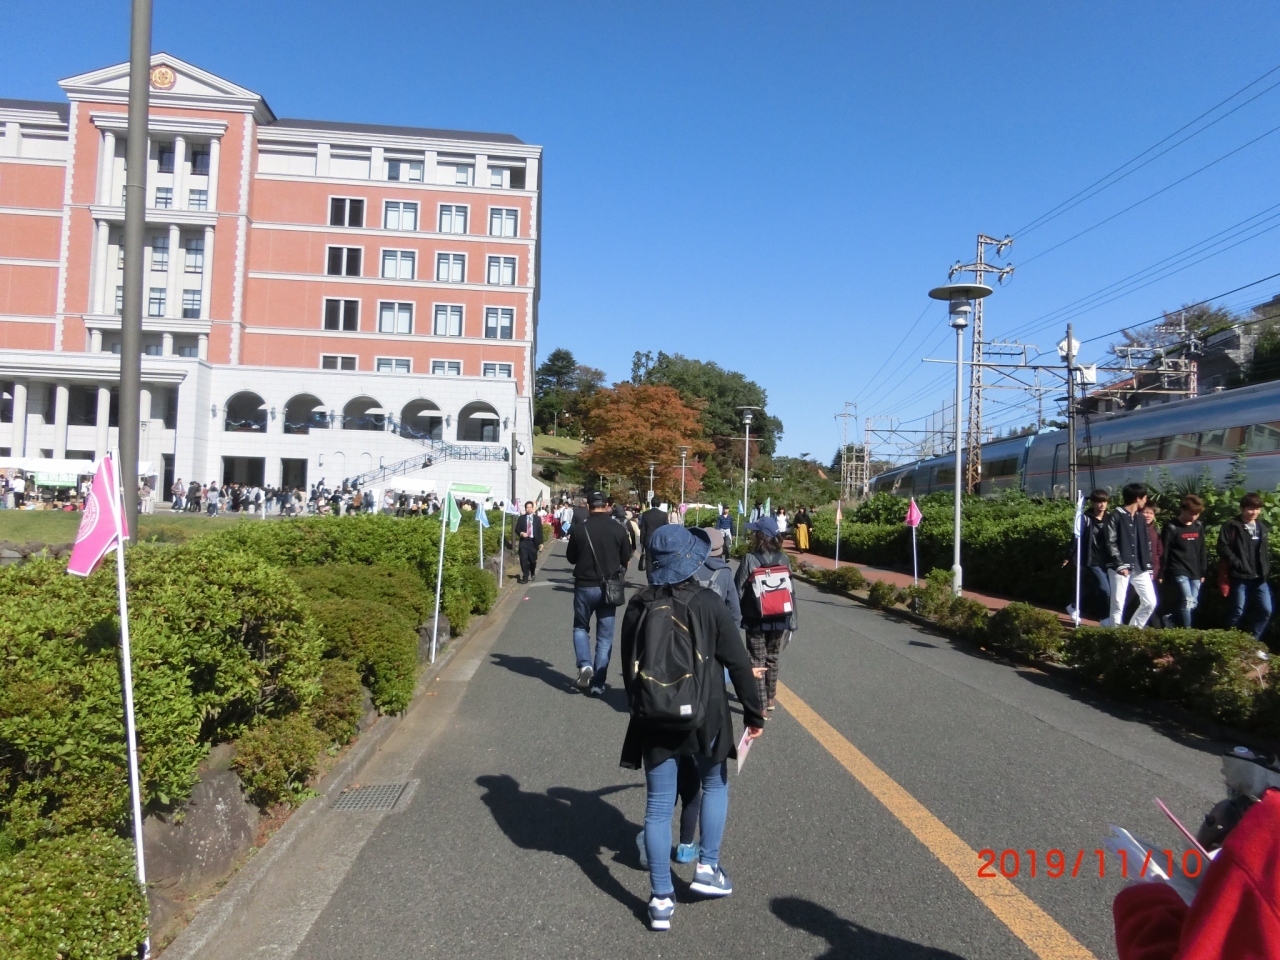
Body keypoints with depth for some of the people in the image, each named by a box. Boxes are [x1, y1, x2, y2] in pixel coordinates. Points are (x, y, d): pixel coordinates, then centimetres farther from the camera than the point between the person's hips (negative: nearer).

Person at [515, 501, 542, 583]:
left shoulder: (537, 518, 6)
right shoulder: (521, 518, 5)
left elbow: (540, 531, 5)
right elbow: (517, 529, 7)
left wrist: (540, 542, 0)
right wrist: (521, 533, -15)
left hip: (533, 541, 1)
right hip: (524, 541, -1)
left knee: (533, 560, 8)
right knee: (524, 559, -9)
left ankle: (532, 574, 32)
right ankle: (525, 577, -4)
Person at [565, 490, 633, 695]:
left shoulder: (579, 529, -9)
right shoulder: (618, 530, -6)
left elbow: (571, 558, 4)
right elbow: (626, 559, 5)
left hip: (584, 586, 0)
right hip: (609, 587, 1)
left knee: (581, 627, 20)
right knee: (604, 637, 9)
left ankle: (584, 665, -2)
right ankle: (597, 684, 8)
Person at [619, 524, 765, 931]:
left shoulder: (638, 607, -4)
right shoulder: (709, 604, -11)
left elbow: (628, 668, 5)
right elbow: (738, 663, -8)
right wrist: (753, 712, 2)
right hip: (704, 717, -1)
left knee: (658, 806, 9)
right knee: (715, 786, 24)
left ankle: (661, 899, 13)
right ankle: (707, 868, 26)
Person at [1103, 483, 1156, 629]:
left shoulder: (1140, 519, 16)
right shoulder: (1115, 516, -5)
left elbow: (1146, 545, 17)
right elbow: (1111, 543, -10)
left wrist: (1148, 567, 10)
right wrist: (1120, 565, -17)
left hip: (1139, 568, 7)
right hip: (1120, 567, -7)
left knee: (1150, 602, 4)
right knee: (1118, 604, -4)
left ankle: (1134, 629, 18)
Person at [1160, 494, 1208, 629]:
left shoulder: (1199, 526, 9)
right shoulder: (1171, 527, -9)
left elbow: (1202, 551, 16)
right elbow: (1164, 552, -8)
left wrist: (1203, 572, 15)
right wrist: (1162, 574, -8)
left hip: (1195, 573, 7)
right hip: (1179, 571, -6)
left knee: (1193, 603, 6)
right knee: (1187, 601, -16)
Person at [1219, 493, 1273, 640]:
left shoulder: (1263, 528, 15)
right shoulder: (1232, 526, -4)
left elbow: (1267, 551, 20)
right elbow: (1222, 547, -11)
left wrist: (1266, 569, 6)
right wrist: (1237, 564, -15)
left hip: (1259, 577, 6)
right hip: (1240, 576, -6)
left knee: (1266, 610, 3)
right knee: (1238, 612, -1)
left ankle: (1253, 639, 17)